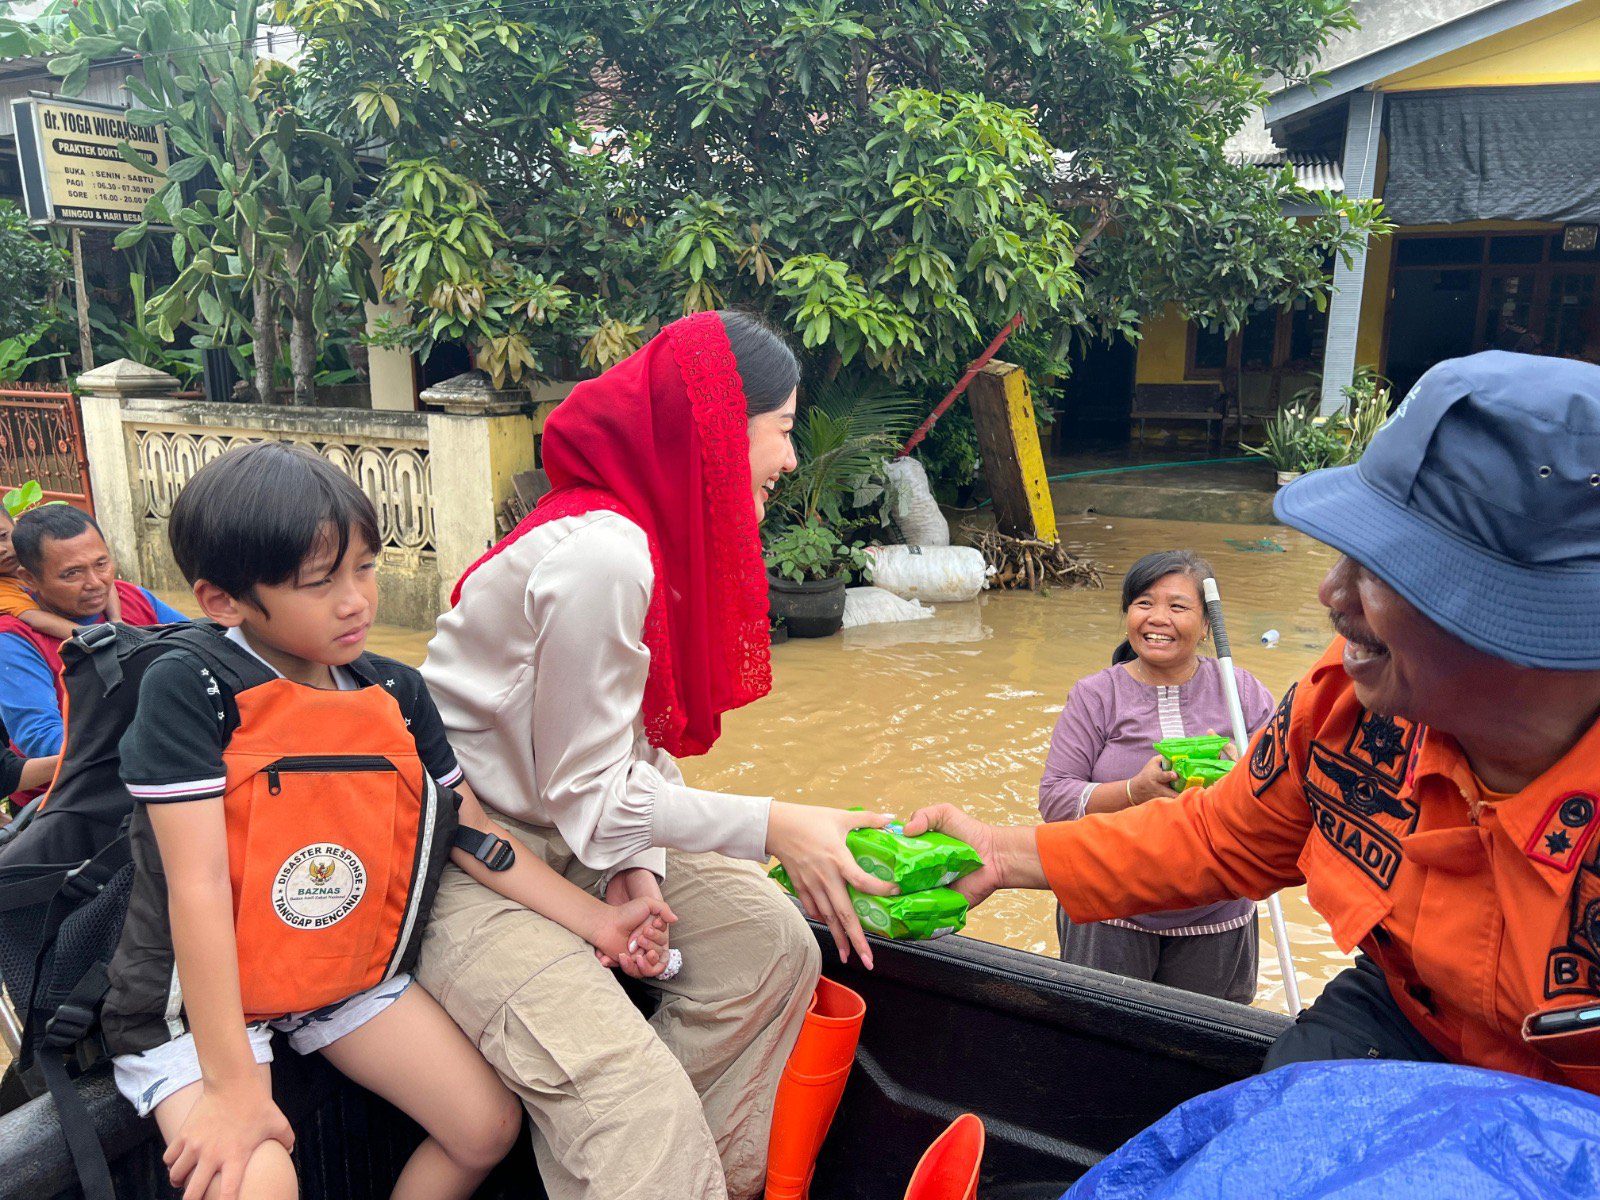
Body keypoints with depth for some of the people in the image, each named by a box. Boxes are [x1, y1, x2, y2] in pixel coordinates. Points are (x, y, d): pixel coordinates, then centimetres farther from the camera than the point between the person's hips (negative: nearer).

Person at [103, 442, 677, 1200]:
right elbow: (197, 887, -24)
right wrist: (232, 1086, -25)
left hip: (344, 968, 5)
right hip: (196, 1003, -5)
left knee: (491, 1126, 1)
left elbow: (472, 831, 1)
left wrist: (598, 923, -5)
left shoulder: (395, 693, -4)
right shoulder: (188, 691, -20)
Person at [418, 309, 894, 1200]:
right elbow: (585, 795, -22)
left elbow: (645, 744, 4)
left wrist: (639, 862, -11)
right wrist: (771, 828, -22)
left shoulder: (669, 537, 1)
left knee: (771, 944, -4)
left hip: (575, 832, 9)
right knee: (641, 1099, -22)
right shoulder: (599, 554, -27)